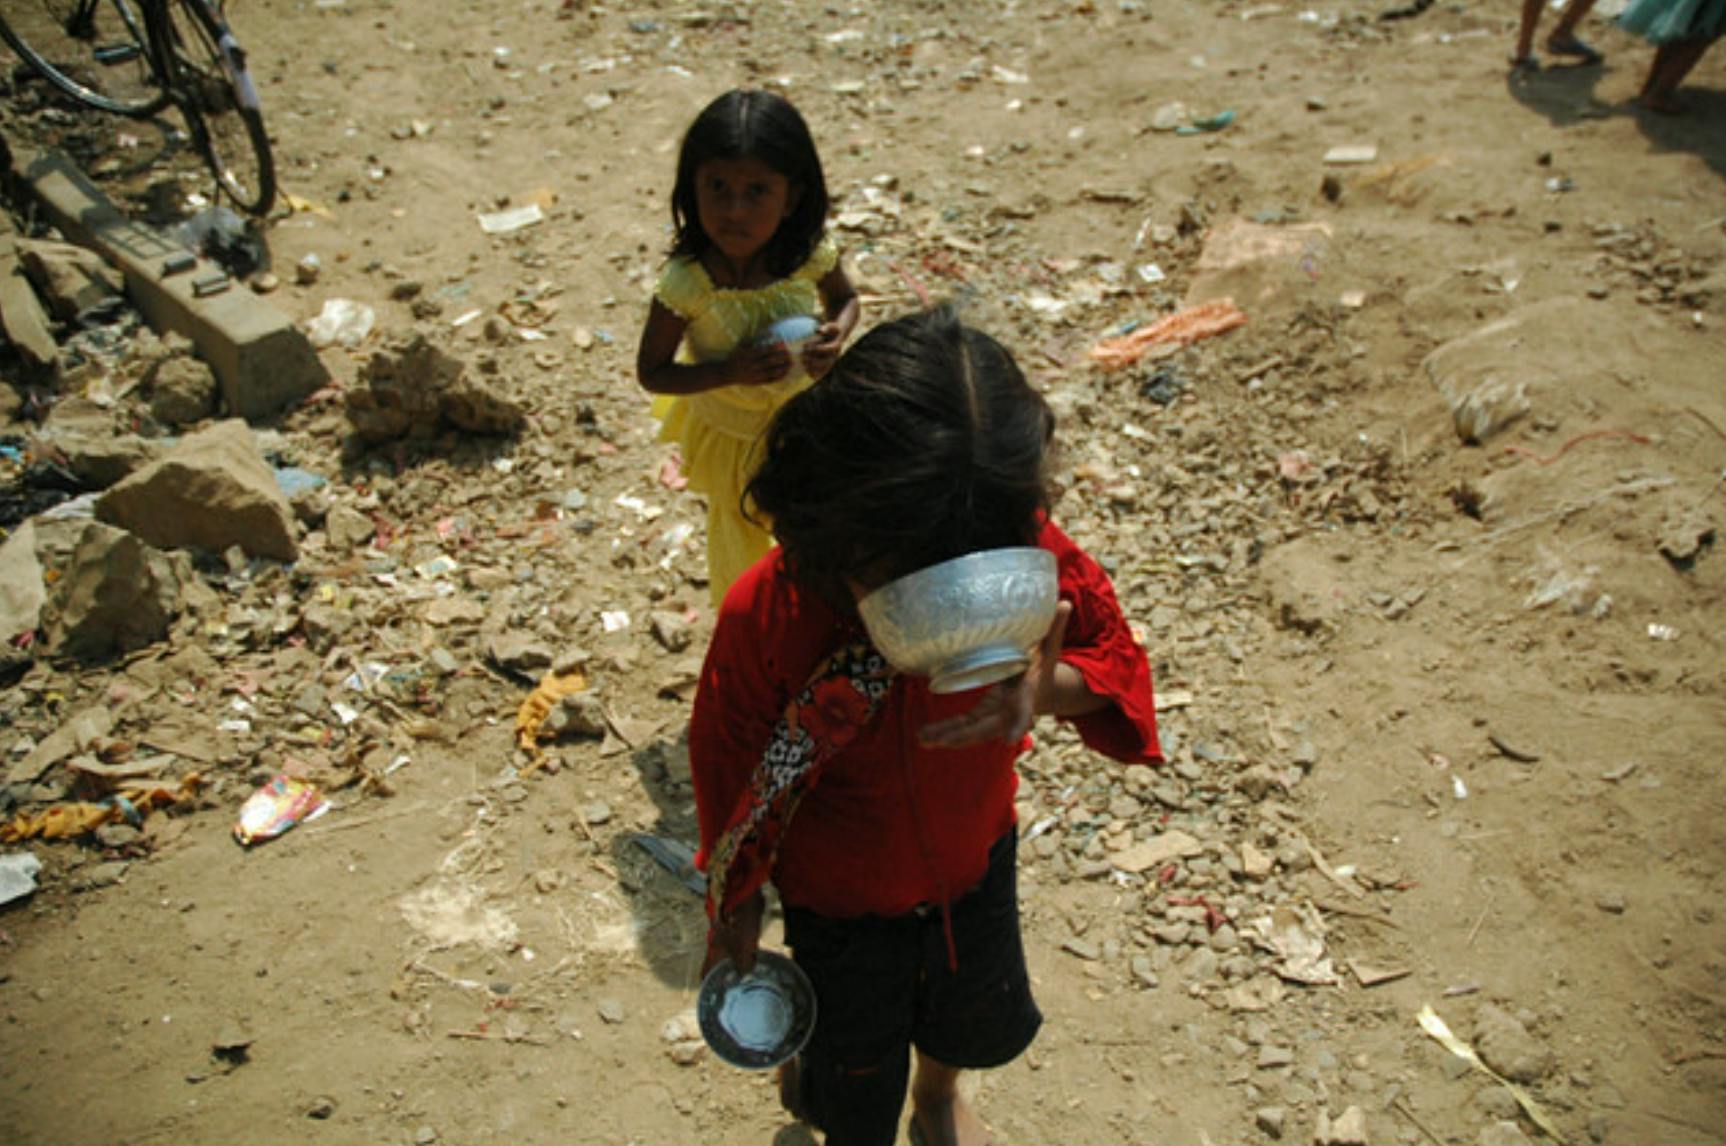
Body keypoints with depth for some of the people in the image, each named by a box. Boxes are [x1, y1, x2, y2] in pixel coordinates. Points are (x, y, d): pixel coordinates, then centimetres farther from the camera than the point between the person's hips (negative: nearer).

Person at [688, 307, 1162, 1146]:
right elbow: (729, 765, -17)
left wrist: (1047, 690, -41)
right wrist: (735, 902, 0)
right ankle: (804, 1075, 62)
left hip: (975, 856, 3)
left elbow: (1118, 664, -15)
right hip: (841, 897, -2)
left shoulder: (1024, 553, -31)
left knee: (980, 1025, 32)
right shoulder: (764, 616, -35)